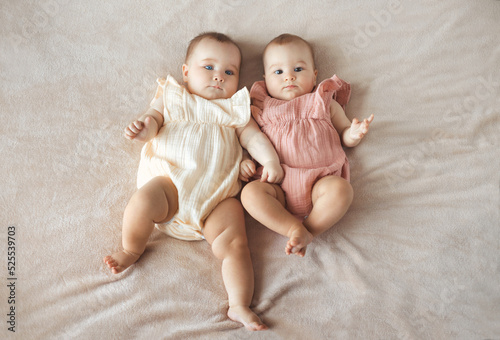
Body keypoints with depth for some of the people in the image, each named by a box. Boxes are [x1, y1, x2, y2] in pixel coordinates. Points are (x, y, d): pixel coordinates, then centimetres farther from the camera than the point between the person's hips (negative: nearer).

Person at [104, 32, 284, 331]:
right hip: (169, 181, 0)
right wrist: (144, 128, -17)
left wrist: (271, 161, -4)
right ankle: (131, 250, -2)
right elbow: (153, 120, 8)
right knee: (143, 202, -30)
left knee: (234, 244, -18)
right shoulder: (172, 98, 20)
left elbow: (254, 137, 14)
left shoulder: (235, 108, 21)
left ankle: (239, 306, -12)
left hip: (218, 197, 1)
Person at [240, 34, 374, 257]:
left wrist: (354, 134, -4)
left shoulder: (325, 102, 20)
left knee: (341, 189, -31)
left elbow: (344, 136, 21)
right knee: (250, 192, -27)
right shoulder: (262, 110, 20)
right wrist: (245, 161, -1)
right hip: (280, 187, 1)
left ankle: (308, 232, -21)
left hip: (320, 181, 0)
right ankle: (294, 229, -28)